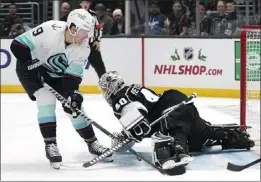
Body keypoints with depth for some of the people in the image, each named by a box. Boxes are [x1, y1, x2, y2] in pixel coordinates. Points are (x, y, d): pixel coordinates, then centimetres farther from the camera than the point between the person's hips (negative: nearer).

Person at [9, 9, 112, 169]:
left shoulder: (83, 49, -18)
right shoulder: (49, 30, -34)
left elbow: (73, 76, -15)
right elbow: (17, 45, -29)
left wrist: (72, 93, -31)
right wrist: (30, 64, -31)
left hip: (57, 75, 5)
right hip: (31, 68, -5)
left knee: (75, 105, 1)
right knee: (47, 99, -24)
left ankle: (92, 142, 17)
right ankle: (50, 145, -14)